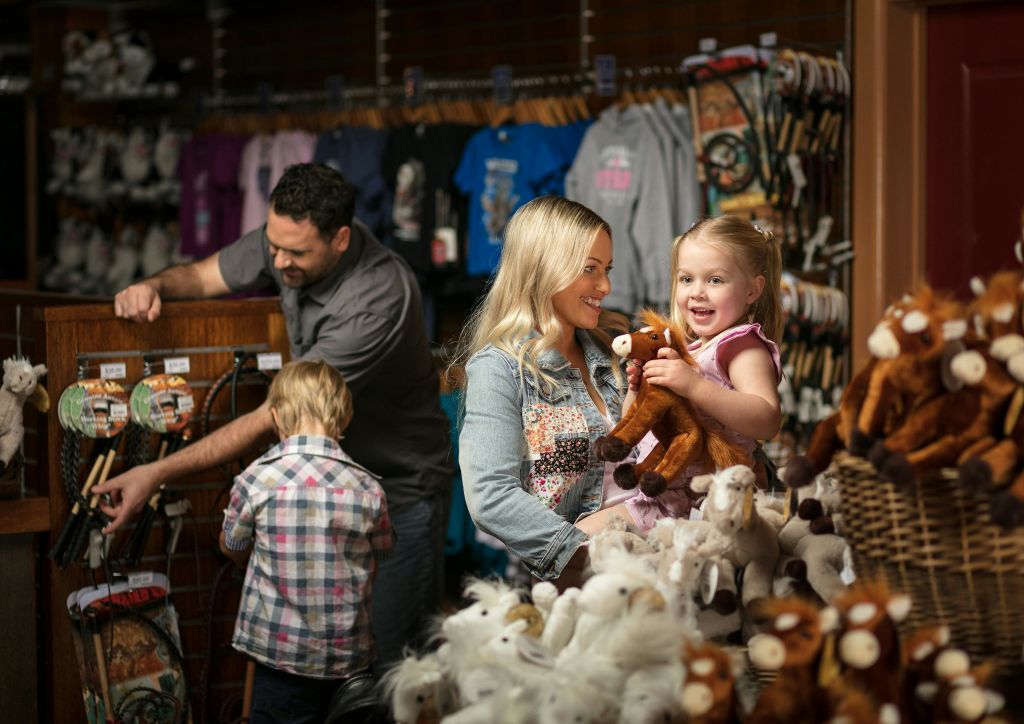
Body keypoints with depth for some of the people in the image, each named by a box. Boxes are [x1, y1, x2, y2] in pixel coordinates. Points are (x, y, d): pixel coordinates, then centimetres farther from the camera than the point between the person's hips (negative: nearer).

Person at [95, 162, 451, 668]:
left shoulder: (377, 302, -34)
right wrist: (153, 286, -19)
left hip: (400, 489, -7)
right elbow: (203, 276, 7)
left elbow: (273, 419, -33)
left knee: (390, 656, -2)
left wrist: (158, 474, -33)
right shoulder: (287, 237, -11)